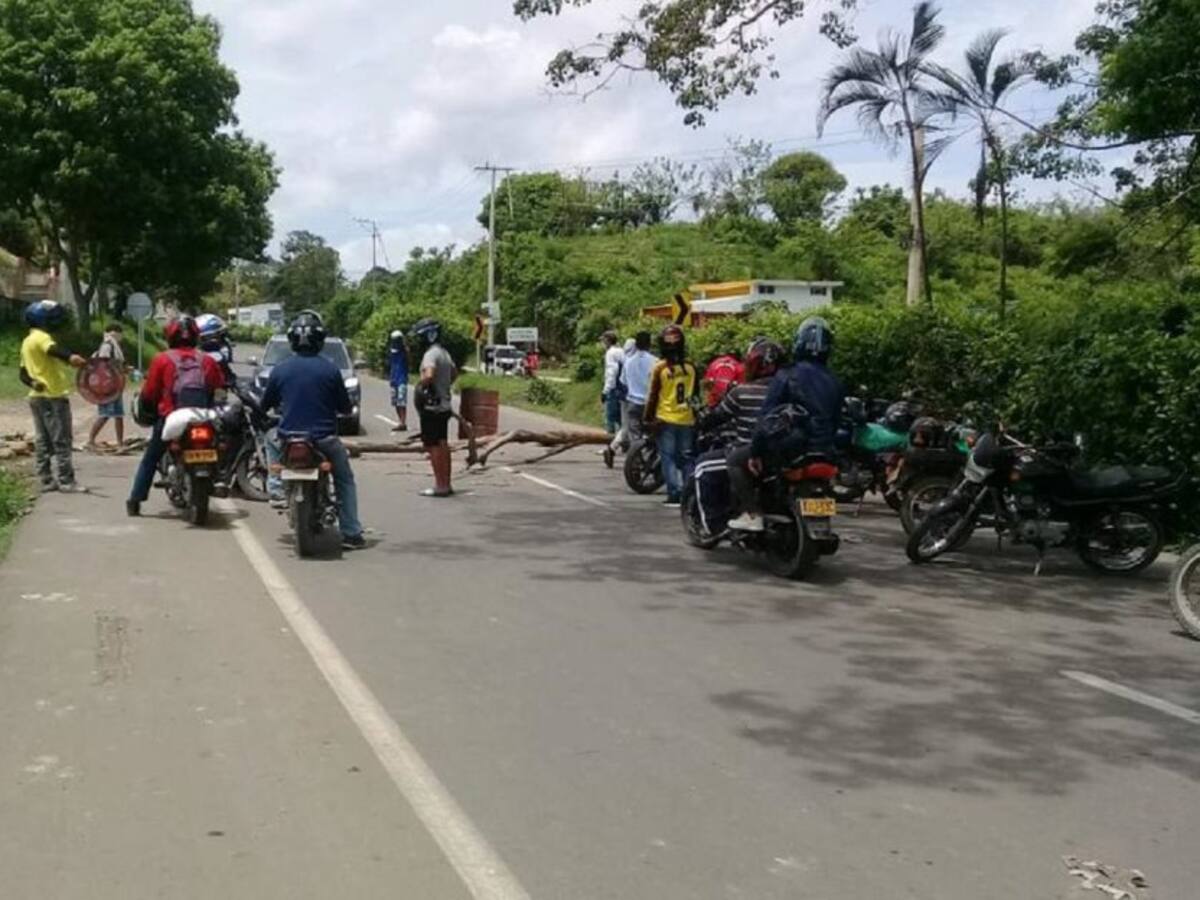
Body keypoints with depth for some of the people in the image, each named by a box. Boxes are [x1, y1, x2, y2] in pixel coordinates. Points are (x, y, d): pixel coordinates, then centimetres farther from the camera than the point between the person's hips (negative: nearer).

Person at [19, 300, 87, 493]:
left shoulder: (27, 342, 17)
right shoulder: (41, 337, -12)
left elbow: (23, 373, 17)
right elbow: (53, 349, -36)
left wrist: (33, 383, -3)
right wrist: (70, 357, -57)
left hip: (37, 397, 9)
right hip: (53, 396, -9)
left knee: (44, 442, 11)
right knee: (61, 441, -7)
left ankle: (46, 480, 13)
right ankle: (66, 482, -7)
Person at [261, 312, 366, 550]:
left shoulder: (279, 370, -3)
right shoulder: (330, 370, -7)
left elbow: (264, 406, 9)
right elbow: (345, 407, 1)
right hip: (325, 439, -1)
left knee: (272, 443, 35)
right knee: (345, 480, 18)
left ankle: (276, 487, 18)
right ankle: (351, 534, 10)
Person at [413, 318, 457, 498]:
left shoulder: (431, 354, -17)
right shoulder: (444, 353, 13)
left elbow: (429, 375, -34)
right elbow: (454, 373, 27)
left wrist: (420, 387, -17)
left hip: (432, 407, -9)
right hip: (444, 405, 9)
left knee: (432, 445, -5)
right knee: (442, 444, 13)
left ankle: (440, 486, -4)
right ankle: (446, 484, 19)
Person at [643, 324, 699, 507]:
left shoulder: (660, 368, -9)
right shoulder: (691, 367, 1)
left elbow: (653, 396, -7)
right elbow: (696, 393, 10)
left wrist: (647, 418, 1)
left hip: (666, 420, -3)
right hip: (687, 420, 3)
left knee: (668, 458, 1)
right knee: (687, 458, 10)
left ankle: (675, 494, -6)